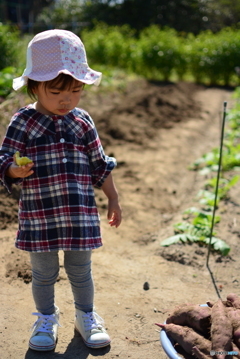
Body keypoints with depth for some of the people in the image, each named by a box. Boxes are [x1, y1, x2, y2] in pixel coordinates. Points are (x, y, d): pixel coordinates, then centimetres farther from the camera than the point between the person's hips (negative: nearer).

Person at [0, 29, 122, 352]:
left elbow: (100, 165, 9)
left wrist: (113, 199, 12)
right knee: (44, 272, 14)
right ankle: (46, 319, 39)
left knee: (80, 270, 16)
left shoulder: (83, 123, 1)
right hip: (39, 216, -1)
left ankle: (86, 316, 40)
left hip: (80, 215, 2)